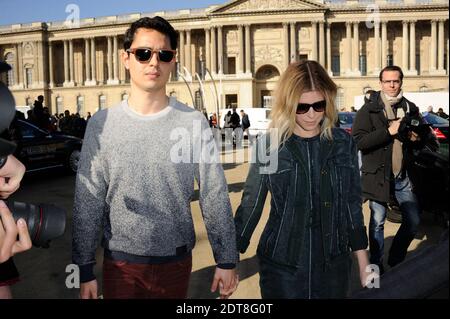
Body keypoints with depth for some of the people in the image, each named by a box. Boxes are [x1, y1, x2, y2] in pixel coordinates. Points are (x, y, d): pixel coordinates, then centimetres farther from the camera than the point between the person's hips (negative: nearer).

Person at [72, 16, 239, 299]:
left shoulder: (194, 122, -7)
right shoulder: (102, 124, -6)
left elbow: (215, 197, -4)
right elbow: (87, 204, -3)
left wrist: (226, 260, -2)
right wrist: (85, 269, -2)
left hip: (177, 261, 1)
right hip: (120, 263, 0)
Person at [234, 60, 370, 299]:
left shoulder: (343, 143, -1)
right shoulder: (268, 146, -8)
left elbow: (352, 204, 5)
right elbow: (250, 206, -3)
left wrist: (363, 260, 7)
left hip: (334, 263, 2)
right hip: (281, 266, -2)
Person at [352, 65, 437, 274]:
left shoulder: (410, 108, 8)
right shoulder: (369, 109, -5)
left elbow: (428, 135, 19)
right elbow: (357, 140, -16)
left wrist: (418, 138, -5)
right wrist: (388, 132, -22)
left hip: (403, 174, 4)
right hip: (378, 174, -4)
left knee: (414, 220, 8)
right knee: (378, 221, 5)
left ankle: (396, 259, 29)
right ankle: (376, 264, 22)